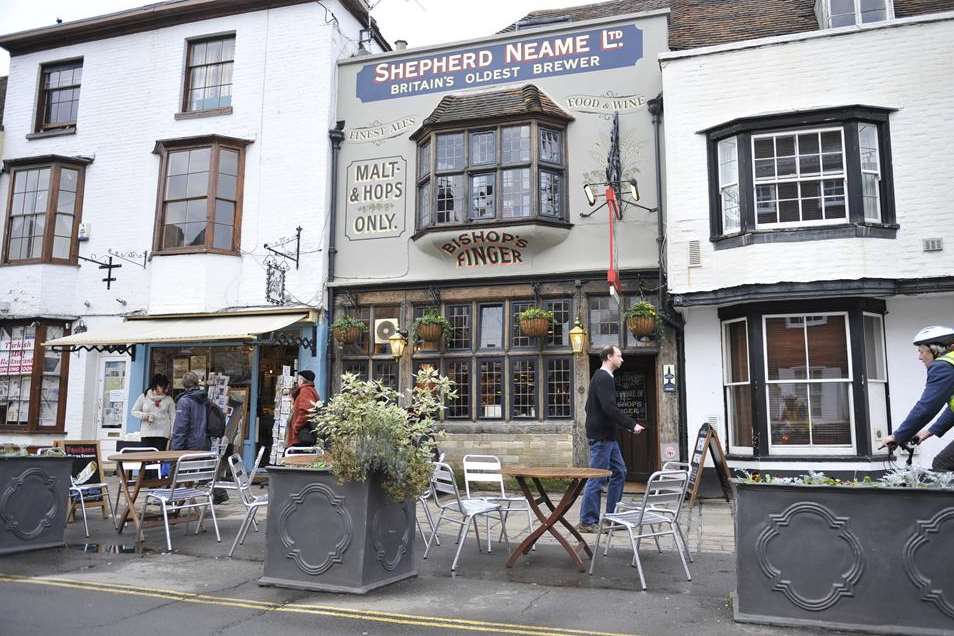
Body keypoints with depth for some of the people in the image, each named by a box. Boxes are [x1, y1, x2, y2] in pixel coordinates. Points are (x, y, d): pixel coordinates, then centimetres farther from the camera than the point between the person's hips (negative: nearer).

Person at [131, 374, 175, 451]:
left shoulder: (169, 399, 2)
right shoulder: (144, 397, 3)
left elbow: (173, 417, 3)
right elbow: (134, 411, 11)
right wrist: (144, 415, -10)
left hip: (162, 434, -1)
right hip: (146, 433, 1)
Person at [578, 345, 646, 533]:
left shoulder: (602, 377, 17)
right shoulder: (604, 378, -16)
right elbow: (610, 408, -26)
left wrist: (625, 426, 21)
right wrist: (632, 425, -19)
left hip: (607, 436, 11)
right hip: (601, 436, -11)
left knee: (619, 472, 14)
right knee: (597, 478, -5)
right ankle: (586, 522, 2)